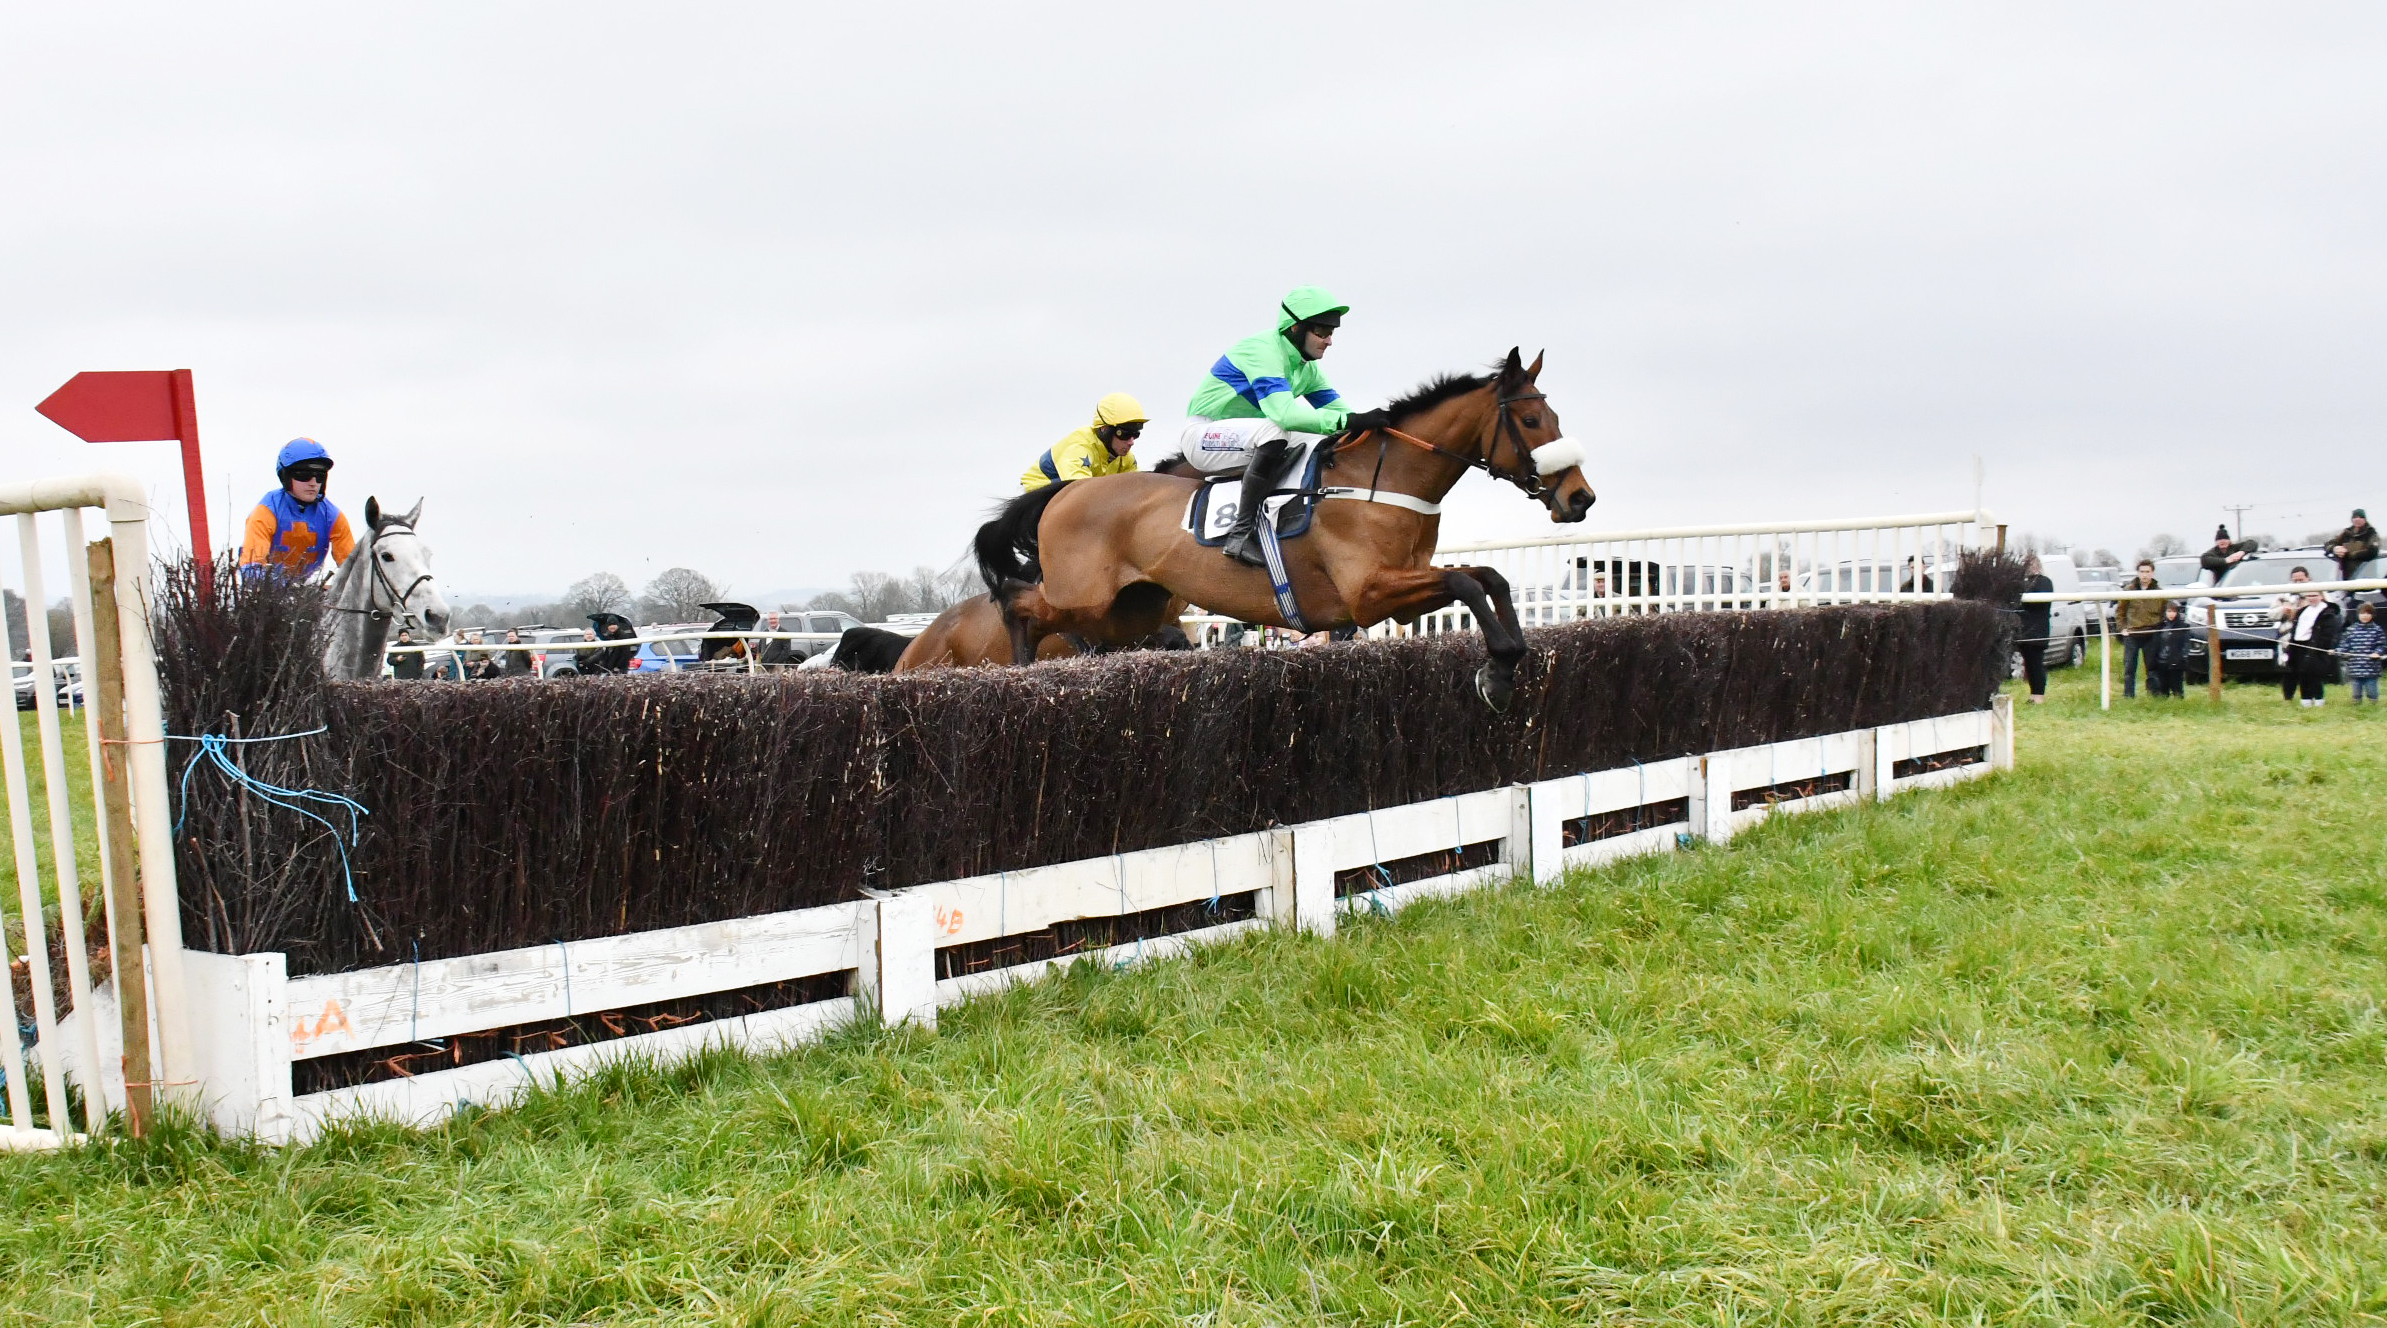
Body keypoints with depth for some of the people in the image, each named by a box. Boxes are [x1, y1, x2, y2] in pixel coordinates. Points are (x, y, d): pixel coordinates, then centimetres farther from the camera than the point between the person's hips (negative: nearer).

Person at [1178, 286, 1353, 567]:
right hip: (1203, 435, -9)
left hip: (1239, 442, 9)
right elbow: (1284, 413, -37)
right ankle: (1242, 533, -32)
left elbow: (1337, 408, 4)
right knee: (1275, 432, -35)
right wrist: (1344, 421, -40)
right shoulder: (1262, 350, -23)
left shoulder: (1306, 368, 5)